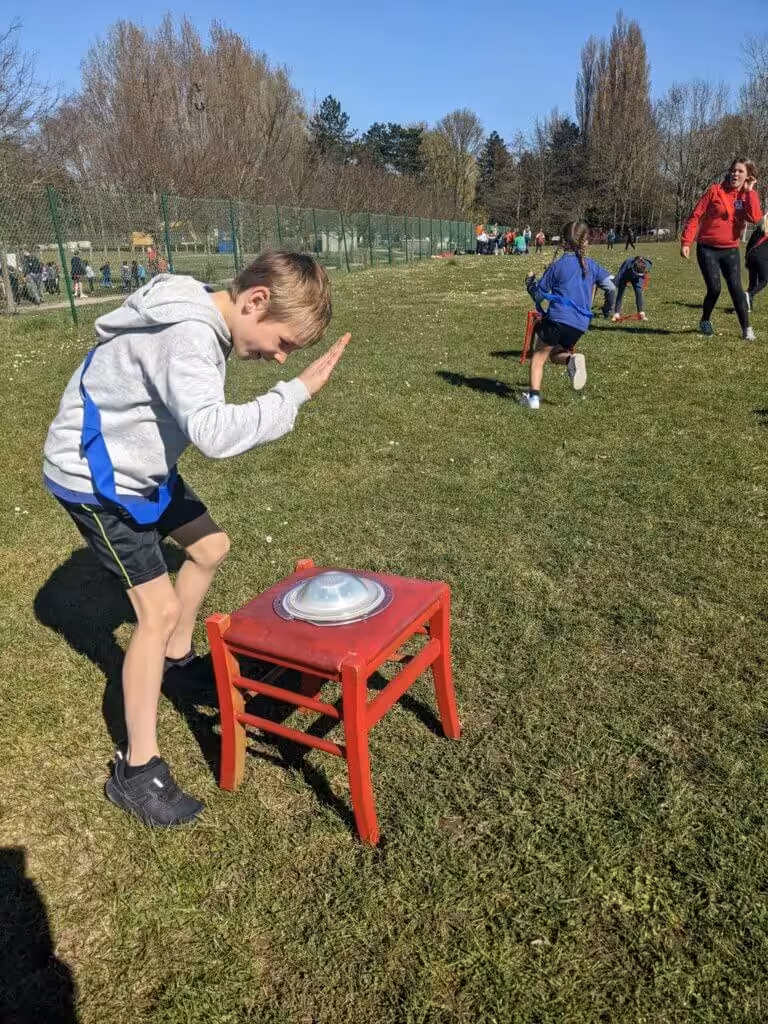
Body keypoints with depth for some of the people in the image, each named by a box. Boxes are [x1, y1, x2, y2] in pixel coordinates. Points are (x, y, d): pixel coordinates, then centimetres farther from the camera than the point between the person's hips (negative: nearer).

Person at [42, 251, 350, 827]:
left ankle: (176, 656, 41)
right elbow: (215, 434, -46)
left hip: (143, 465, 10)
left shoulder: (203, 320, -1)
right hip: (94, 478, -10)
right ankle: (137, 771, 4)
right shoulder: (186, 334, -32)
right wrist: (297, 391, -38)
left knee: (210, 547, 18)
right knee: (159, 608, -10)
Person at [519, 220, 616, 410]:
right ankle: (572, 359, -11)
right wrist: (609, 308, 26)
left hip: (557, 318, -4)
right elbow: (611, 288, 7)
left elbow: (539, 296, 2)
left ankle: (533, 395, -1)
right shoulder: (592, 265, 10)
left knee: (539, 354, 10)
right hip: (580, 325, 5)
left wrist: (530, 283, 23)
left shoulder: (557, 266, -1)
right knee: (555, 354, 23)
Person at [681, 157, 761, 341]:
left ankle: (746, 328, 0)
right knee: (714, 289, -9)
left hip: (730, 250, 2)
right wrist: (686, 242, -14)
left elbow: (755, 218, -16)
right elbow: (695, 216, -5)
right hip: (707, 249, -2)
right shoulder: (715, 190, -5)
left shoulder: (748, 196, 4)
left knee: (735, 287, -8)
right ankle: (705, 321, 17)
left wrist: (750, 191, -13)